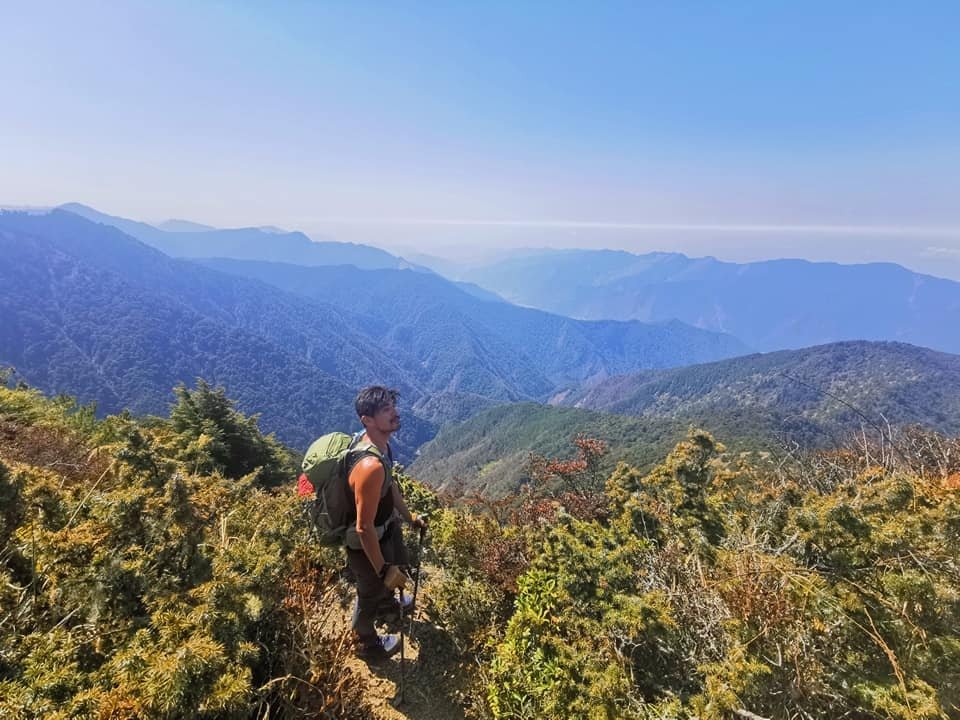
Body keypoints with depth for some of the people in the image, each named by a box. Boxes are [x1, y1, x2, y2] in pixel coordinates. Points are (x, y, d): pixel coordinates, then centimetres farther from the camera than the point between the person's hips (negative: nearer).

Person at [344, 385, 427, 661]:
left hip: (386, 527, 8)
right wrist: (383, 569, -22)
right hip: (367, 543, -8)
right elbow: (364, 528, -33)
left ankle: (388, 606, 66)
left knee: (397, 568, 34)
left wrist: (409, 516, 18)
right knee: (371, 592, 19)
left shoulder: (381, 444, -10)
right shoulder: (370, 466, -41)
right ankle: (367, 643, 50)